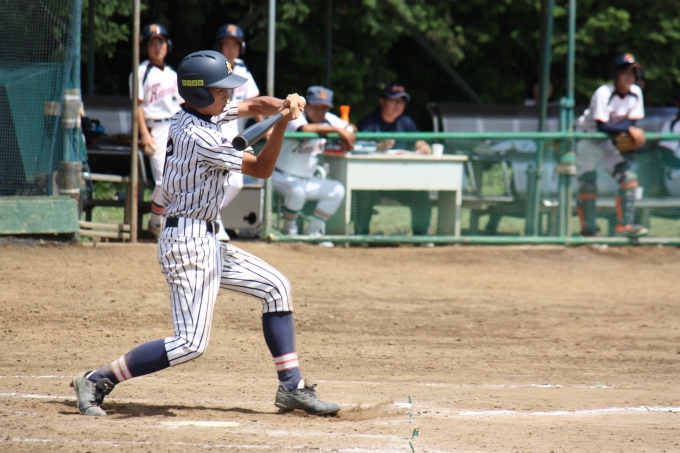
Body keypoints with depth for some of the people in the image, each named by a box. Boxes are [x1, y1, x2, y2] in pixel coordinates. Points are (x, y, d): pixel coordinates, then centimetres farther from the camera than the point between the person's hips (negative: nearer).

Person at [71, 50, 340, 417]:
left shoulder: (200, 113, 8)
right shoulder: (201, 138, -20)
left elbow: (254, 106, 17)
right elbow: (261, 169, -11)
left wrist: (283, 105, -3)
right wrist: (283, 123, -16)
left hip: (204, 240, 11)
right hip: (189, 241, -11)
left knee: (275, 287, 13)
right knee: (190, 343, -13)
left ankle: (291, 386, 13)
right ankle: (97, 381, -8)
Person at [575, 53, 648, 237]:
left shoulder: (636, 93, -7)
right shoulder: (603, 93, -25)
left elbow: (631, 122, -6)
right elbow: (602, 126, -29)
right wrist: (629, 130, -35)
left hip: (608, 143, 6)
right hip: (588, 138, -6)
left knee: (628, 177, -9)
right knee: (588, 183, -8)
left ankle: (624, 225, -11)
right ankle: (588, 230, 4)